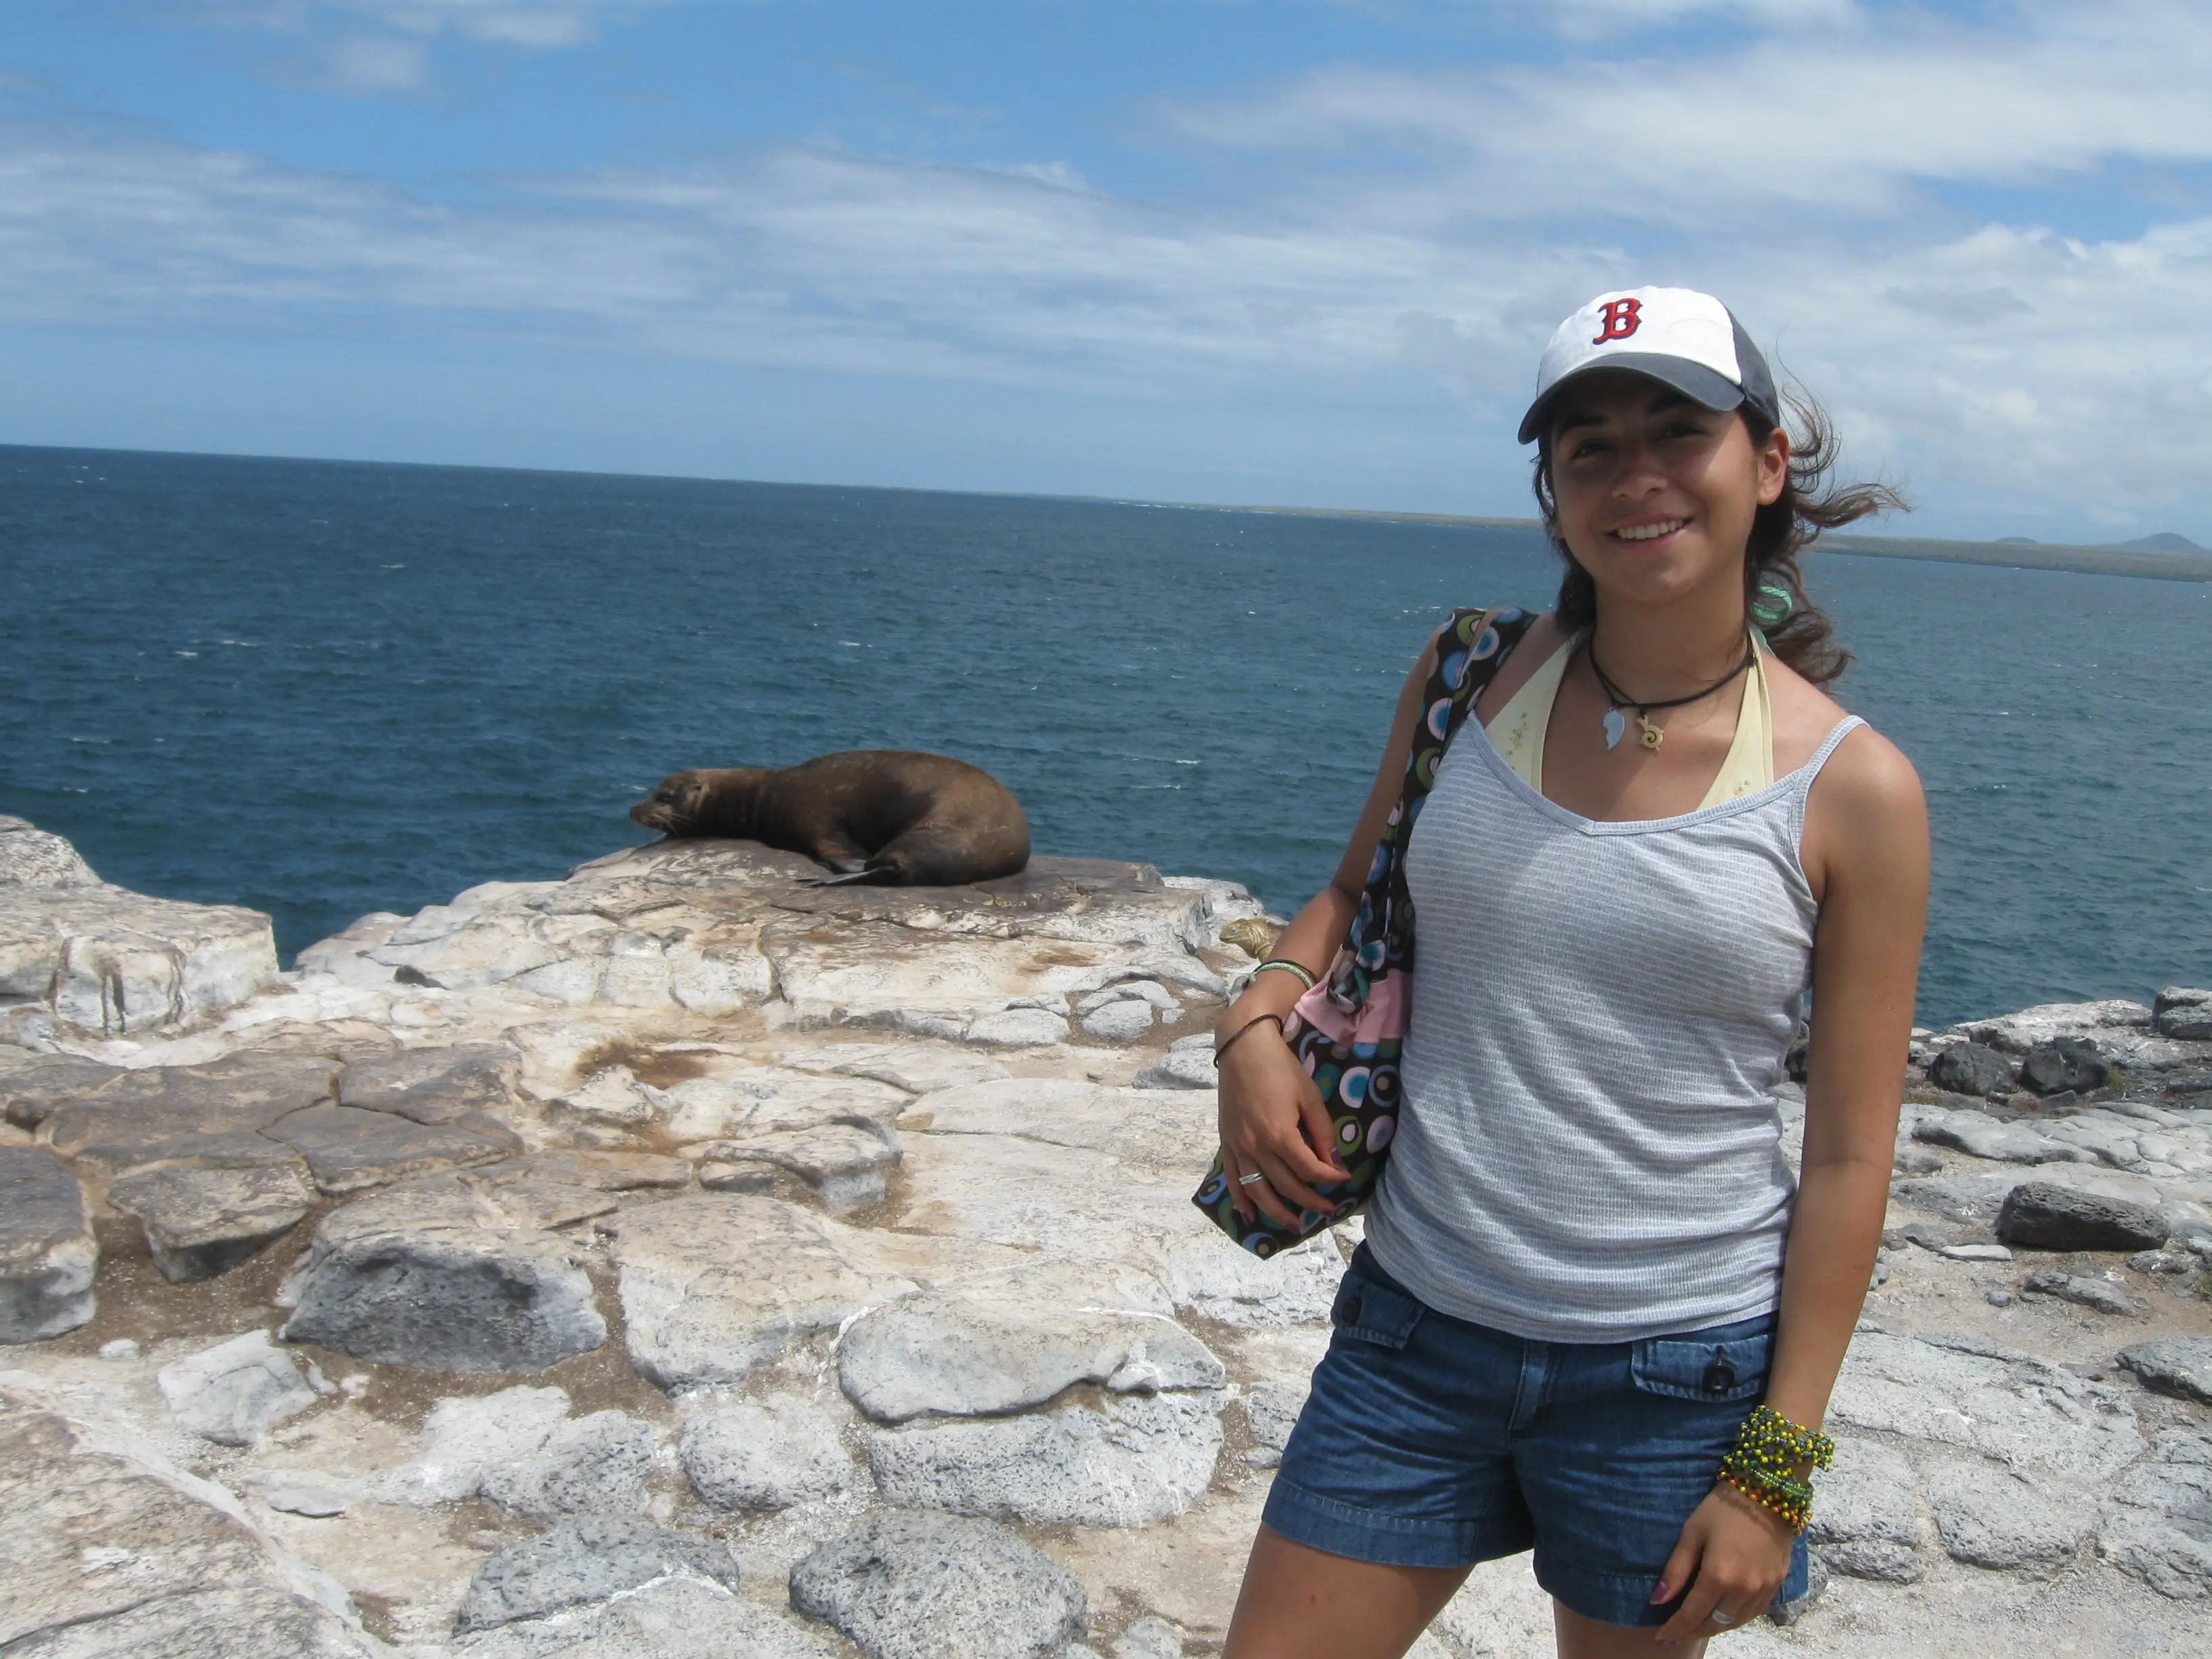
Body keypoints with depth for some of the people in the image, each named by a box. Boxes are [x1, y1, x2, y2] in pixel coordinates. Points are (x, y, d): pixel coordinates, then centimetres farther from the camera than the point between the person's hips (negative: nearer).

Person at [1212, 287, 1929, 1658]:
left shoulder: (1853, 791, -10)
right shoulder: (1469, 675, -1)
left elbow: (1849, 1158, -6)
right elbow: (1359, 889, 16)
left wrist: (1775, 1469, -6)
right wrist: (1260, 1017, -5)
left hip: (1677, 1373, -2)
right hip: (1414, 1332, 3)